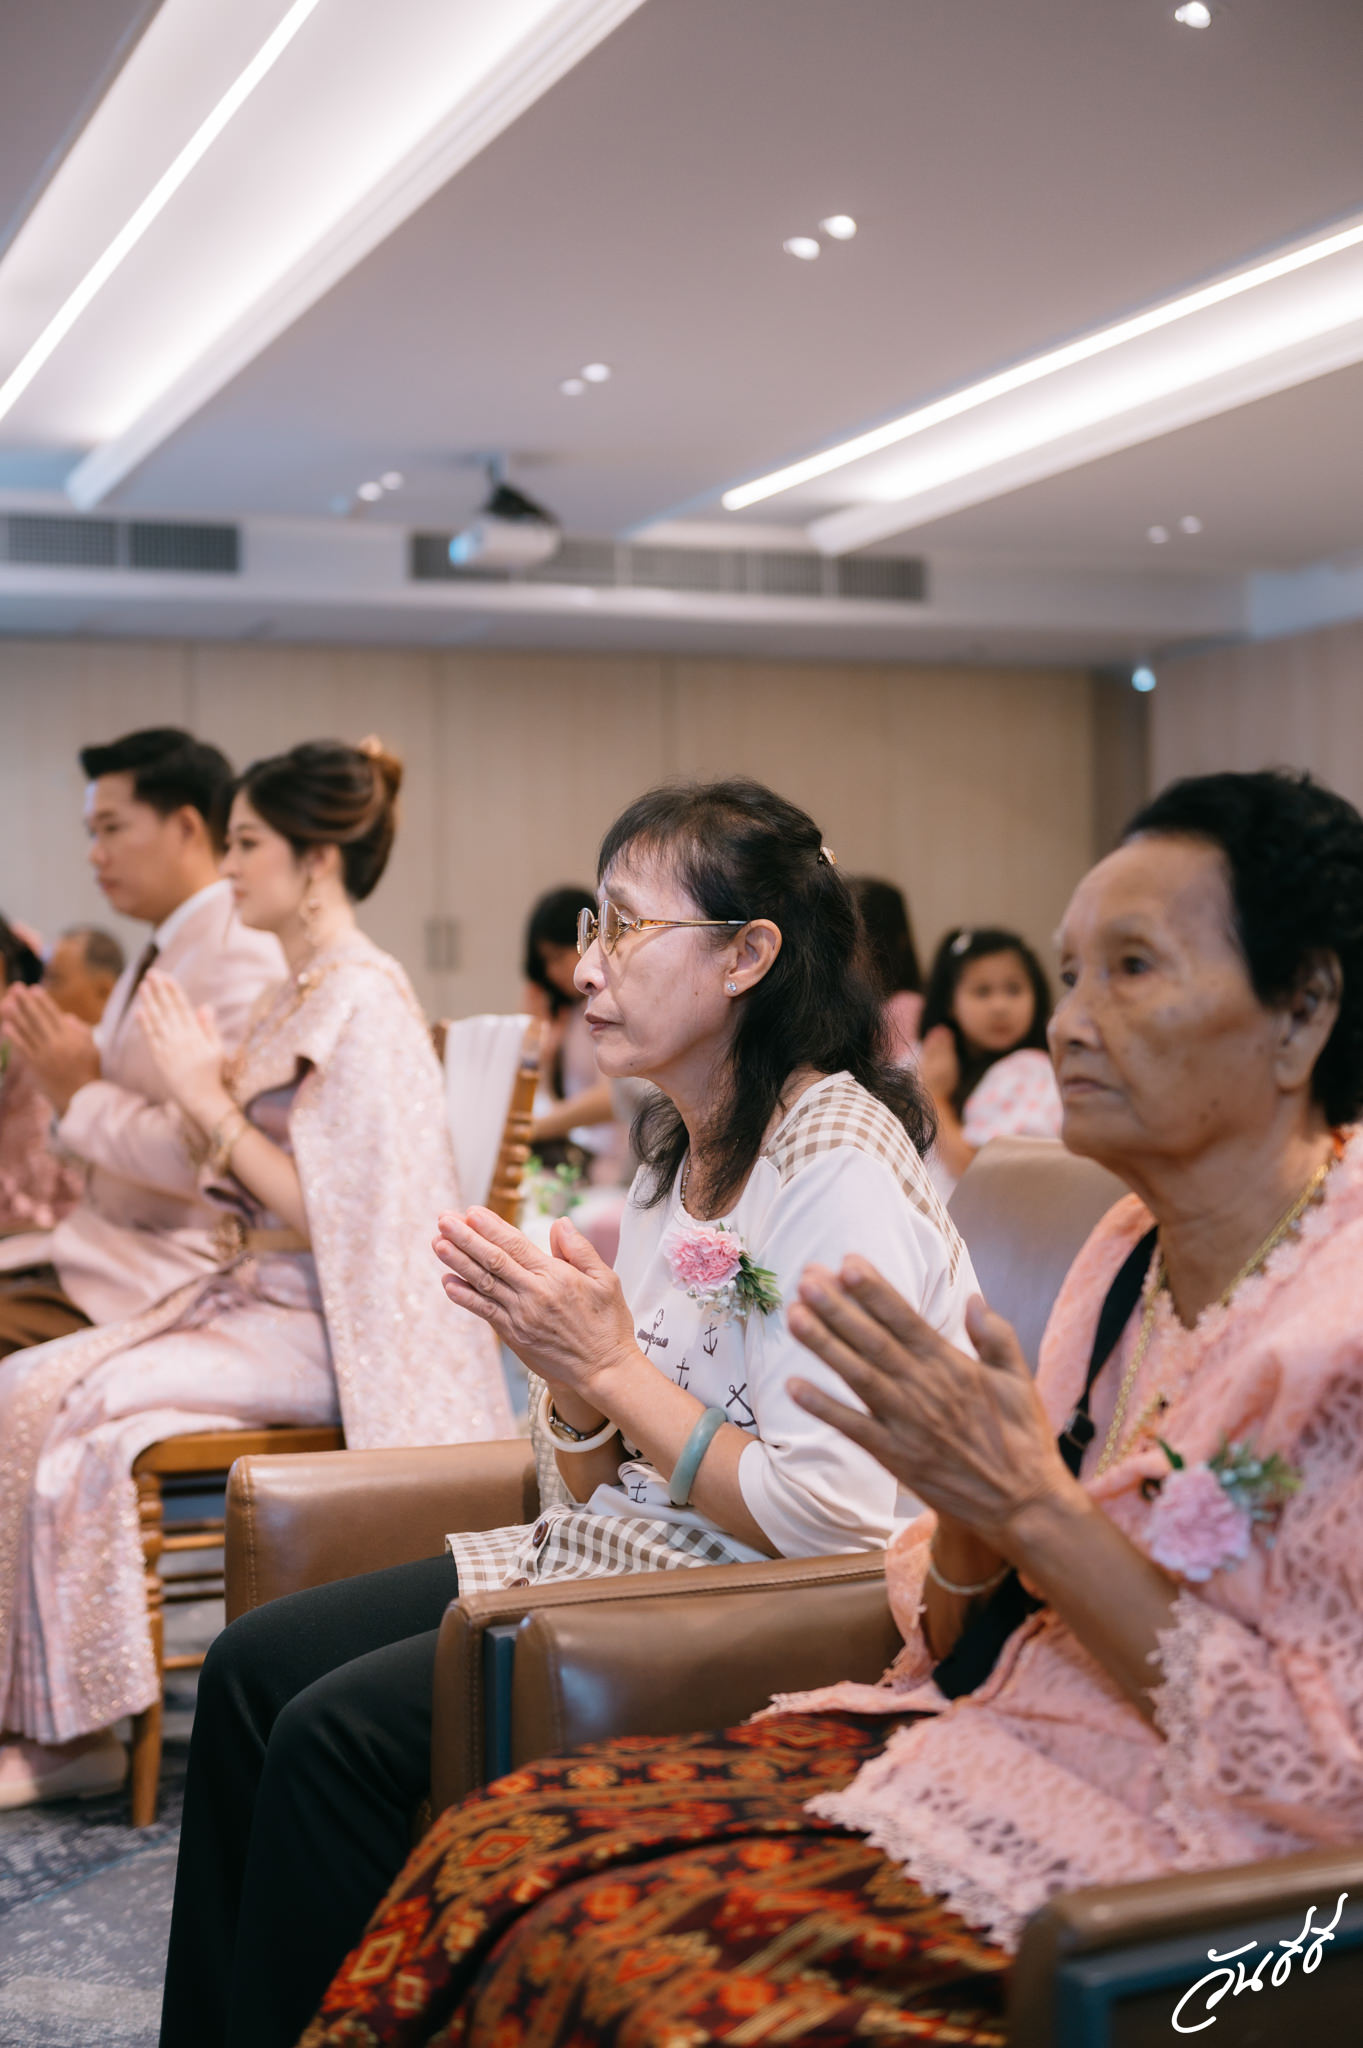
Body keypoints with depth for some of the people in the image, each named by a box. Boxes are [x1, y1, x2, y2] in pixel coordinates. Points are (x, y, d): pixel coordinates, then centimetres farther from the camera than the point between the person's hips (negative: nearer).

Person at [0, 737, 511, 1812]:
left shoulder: (367, 998, -14)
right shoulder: (297, 995, 16)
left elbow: (332, 1212, -19)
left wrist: (210, 1102, -15)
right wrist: (198, 1088, 2)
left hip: (321, 1321, -9)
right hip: (257, 1296, 9)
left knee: (88, 1406, -24)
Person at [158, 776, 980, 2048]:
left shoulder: (838, 1165, -18)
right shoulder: (679, 1150, 10)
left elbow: (837, 1521, -25)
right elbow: (601, 1484, 13)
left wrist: (615, 1368, -19)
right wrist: (565, 1366, -9)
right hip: (614, 1558, 9)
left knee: (337, 1731, -18)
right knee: (253, 1666, 1)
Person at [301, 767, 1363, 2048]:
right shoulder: (1129, 1255, 9)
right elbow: (960, 1641, 13)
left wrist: (1036, 1505, -22)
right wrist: (974, 1515, -11)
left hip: (1164, 1855, -7)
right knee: (504, 1846, -9)